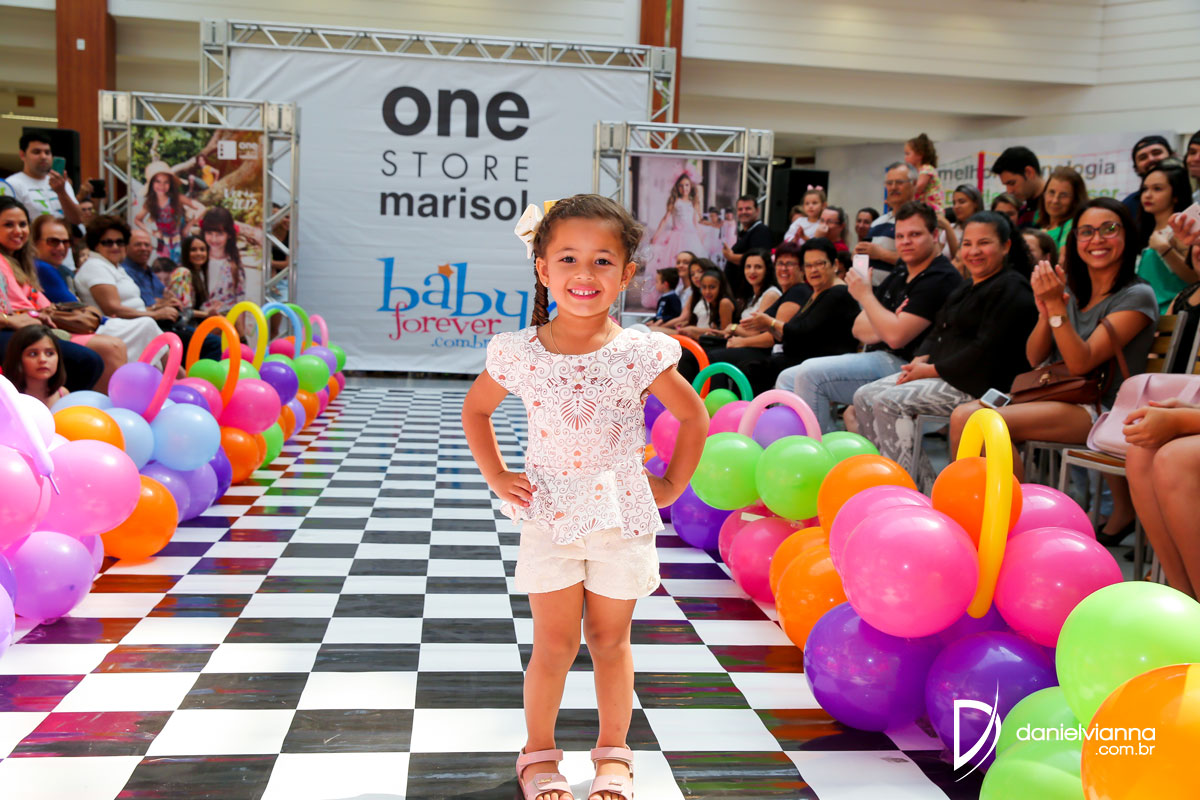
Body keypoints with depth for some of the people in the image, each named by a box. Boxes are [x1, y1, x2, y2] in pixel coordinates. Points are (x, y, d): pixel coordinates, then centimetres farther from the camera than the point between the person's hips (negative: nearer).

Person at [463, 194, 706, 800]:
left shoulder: (642, 353, -10)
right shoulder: (520, 353, -8)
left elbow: (693, 417, 4)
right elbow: (475, 409, 10)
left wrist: (671, 486, 3)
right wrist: (497, 476, 4)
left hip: (622, 516, 0)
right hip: (548, 516, 0)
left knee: (609, 640, 13)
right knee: (555, 644, 5)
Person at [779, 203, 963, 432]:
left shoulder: (940, 279, -12)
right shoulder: (900, 274, 19)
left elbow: (896, 336, -22)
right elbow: (859, 327, 17)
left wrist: (865, 295, -8)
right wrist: (881, 329, -8)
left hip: (902, 366, -10)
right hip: (878, 359, 10)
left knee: (810, 375, -24)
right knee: (787, 379, 5)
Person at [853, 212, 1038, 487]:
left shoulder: (1012, 289, -10)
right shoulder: (967, 288, 21)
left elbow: (986, 350, -19)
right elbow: (938, 331, 21)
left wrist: (933, 370, -16)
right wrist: (921, 360, -1)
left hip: (979, 383, -10)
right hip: (943, 374, 10)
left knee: (889, 402, -25)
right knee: (864, 397, -1)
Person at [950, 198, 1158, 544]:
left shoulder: (1136, 296, -6)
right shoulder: (1071, 289, 15)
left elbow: (1081, 363, -15)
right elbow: (1034, 358, 9)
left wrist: (1056, 305, -22)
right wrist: (1045, 309, -7)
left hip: (1100, 410, -7)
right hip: (1058, 398, 7)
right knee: (964, 416, -20)